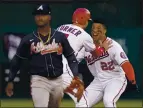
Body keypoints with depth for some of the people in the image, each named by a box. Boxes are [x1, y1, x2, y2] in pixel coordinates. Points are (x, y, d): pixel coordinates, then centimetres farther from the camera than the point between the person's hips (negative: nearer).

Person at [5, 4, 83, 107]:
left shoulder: (60, 37, 2)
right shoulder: (28, 39, 0)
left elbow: (71, 57, 5)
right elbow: (17, 61, 8)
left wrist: (75, 76, -9)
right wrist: (10, 81, 6)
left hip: (57, 81, 3)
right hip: (39, 80, -3)